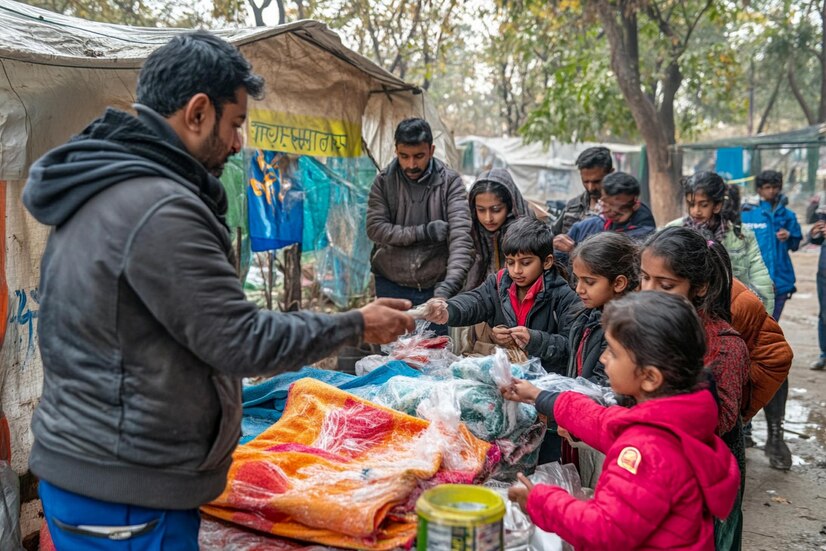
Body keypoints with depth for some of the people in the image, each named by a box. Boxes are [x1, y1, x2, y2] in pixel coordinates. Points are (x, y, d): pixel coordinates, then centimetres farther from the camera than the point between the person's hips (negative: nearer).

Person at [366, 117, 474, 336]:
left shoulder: (450, 183, -5)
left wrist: (448, 286, -31)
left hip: (436, 287, -1)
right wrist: (423, 232, -16)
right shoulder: (384, 182, 1)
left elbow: (461, 237, -16)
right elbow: (375, 228, -7)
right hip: (391, 287, 1)